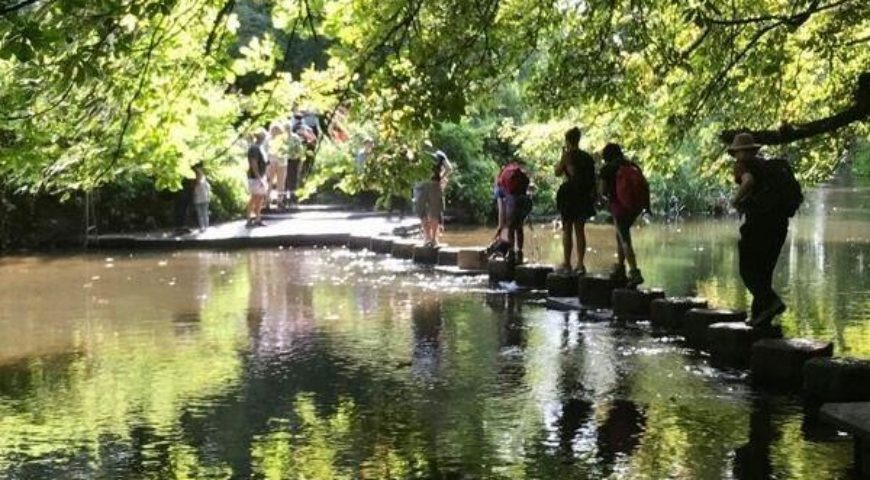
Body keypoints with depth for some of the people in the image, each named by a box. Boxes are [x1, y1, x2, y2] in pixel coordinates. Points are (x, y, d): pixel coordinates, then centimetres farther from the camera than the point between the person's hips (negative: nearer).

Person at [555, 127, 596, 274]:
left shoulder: (568, 155, -9)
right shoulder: (587, 157, 7)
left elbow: (558, 172, -5)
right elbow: (593, 179, 9)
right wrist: (592, 196, 14)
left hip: (569, 194, -5)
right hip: (584, 196, 5)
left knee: (567, 230, 3)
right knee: (580, 230, 10)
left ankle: (567, 263, 2)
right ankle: (580, 264, 7)